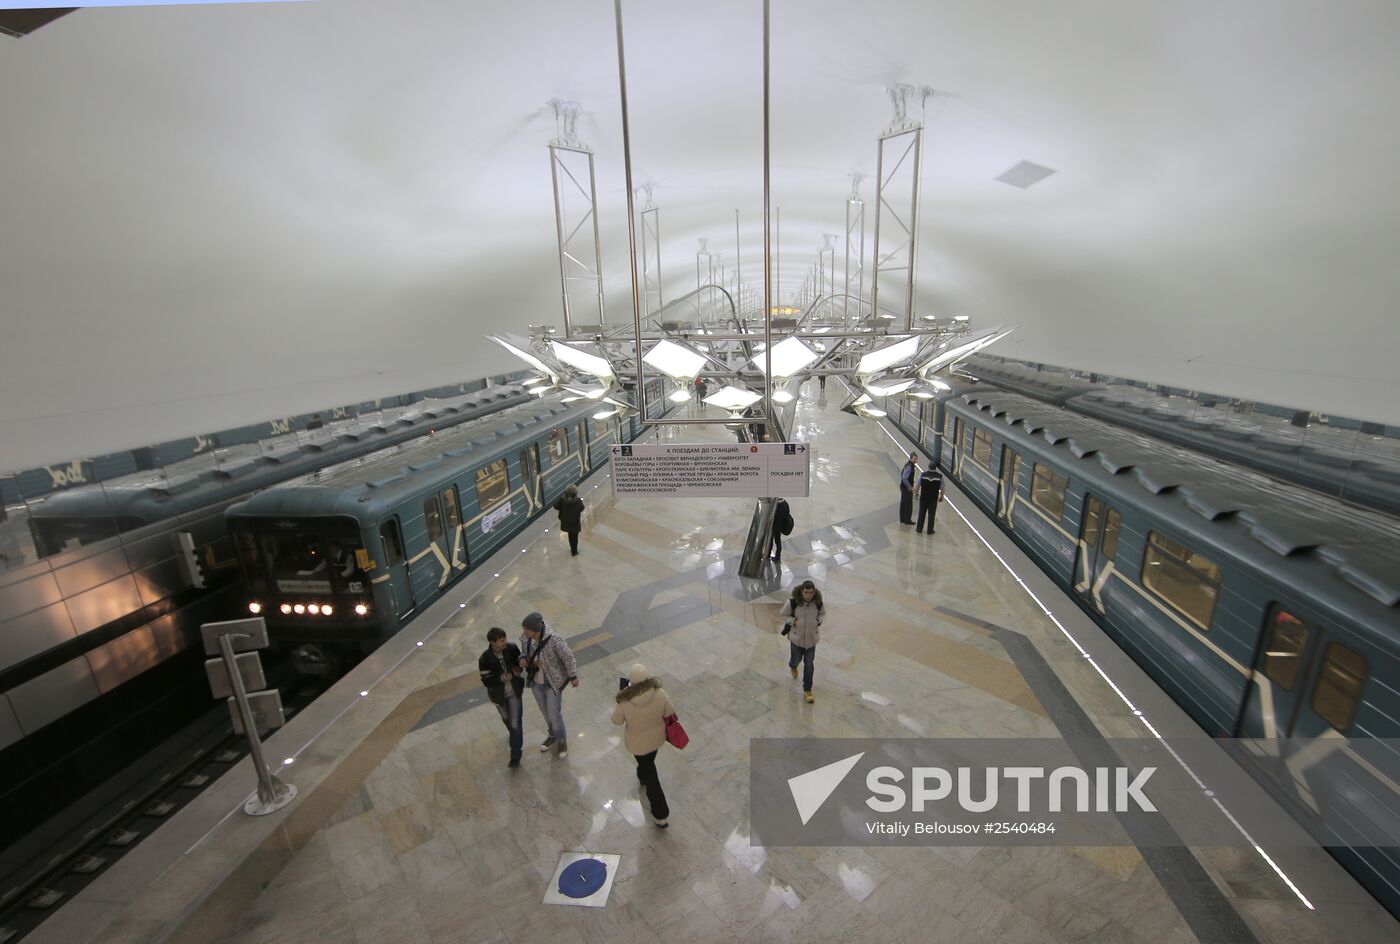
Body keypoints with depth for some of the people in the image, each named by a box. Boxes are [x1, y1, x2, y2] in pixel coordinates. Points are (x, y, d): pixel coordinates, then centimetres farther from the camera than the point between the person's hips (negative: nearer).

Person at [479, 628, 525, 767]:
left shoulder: (511, 647, -21)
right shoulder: (485, 659, -26)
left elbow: (519, 660, -1)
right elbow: (486, 681, -19)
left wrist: (518, 668, -22)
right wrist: (501, 678, -36)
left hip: (515, 692, 0)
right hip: (499, 695, 0)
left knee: (516, 723, -1)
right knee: (507, 719, 26)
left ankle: (515, 756, 14)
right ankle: (515, 735, 58)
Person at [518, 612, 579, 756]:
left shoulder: (553, 641, -32)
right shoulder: (525, 639, -15)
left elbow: (568, 657, -20)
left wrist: (573, 677, -14)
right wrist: (523, 658, -16)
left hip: (552, 684, -5)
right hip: (536, 682, 5)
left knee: (555, 714, 9)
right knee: (545, 711, 24)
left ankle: (562, 740, 37)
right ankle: (553, 735, 50)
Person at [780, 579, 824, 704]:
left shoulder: (818, 602, -17)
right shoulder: (793, 601, -25)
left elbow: (822, 613, 7)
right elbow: (783, 614, -9)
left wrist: (819, 621, -12)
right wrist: (793, 621, -22)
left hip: (811, 638, 1)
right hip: (797, 637, -1)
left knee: (809, 664, 8)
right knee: (797, 659, 20)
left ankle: (807, 691, 24)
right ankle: (792, 666, 59)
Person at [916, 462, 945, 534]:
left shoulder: (923, 474, -8)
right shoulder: (940, 476, -9)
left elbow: (918, 485, -1)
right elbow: (942, 488, -3)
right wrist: (941, 496, 11)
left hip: (923, 497, 1)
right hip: (934, 498, -1)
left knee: (922, 513, 13)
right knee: (931, 514, 8)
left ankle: (919, 528, 20)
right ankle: (930, 530, 15)